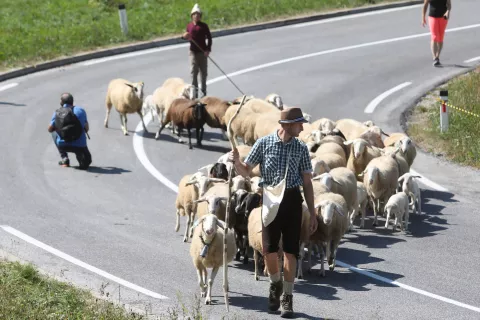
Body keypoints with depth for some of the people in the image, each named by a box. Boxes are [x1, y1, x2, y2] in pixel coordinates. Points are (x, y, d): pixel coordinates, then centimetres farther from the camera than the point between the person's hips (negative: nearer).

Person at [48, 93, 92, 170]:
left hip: (63, 145, -1)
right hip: (79, 146, 1)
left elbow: (50, 129, 10)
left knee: (54, 132, 32)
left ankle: (64, 158, 21)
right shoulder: (81, 111, 3)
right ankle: (83, 161, 1)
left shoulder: (57, 113, 0)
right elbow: (86, 129, 13)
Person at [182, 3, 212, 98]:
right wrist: (185, 36, -7)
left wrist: (208, 49, -11)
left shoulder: (204, 26, -2)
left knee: (203, 72, 6)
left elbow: (209, 38, -1)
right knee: (193, 72, -4)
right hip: (193, 52, 1)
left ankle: (204, 91, 17)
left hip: (203, 52, -1)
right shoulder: (189, 26, 5)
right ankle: (194, 92, 0)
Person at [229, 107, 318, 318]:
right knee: (269, 249, -1)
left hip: (292, 200, 1)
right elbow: (246, 172, 6)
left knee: (290, 250, -1)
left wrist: (312, 213, 6)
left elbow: (307, 182, 8)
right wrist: (236, 161, -17)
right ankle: (275, 284, 28)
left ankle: (287, 297, 8)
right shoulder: (264, 143, -1)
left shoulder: (301, 148, 4)